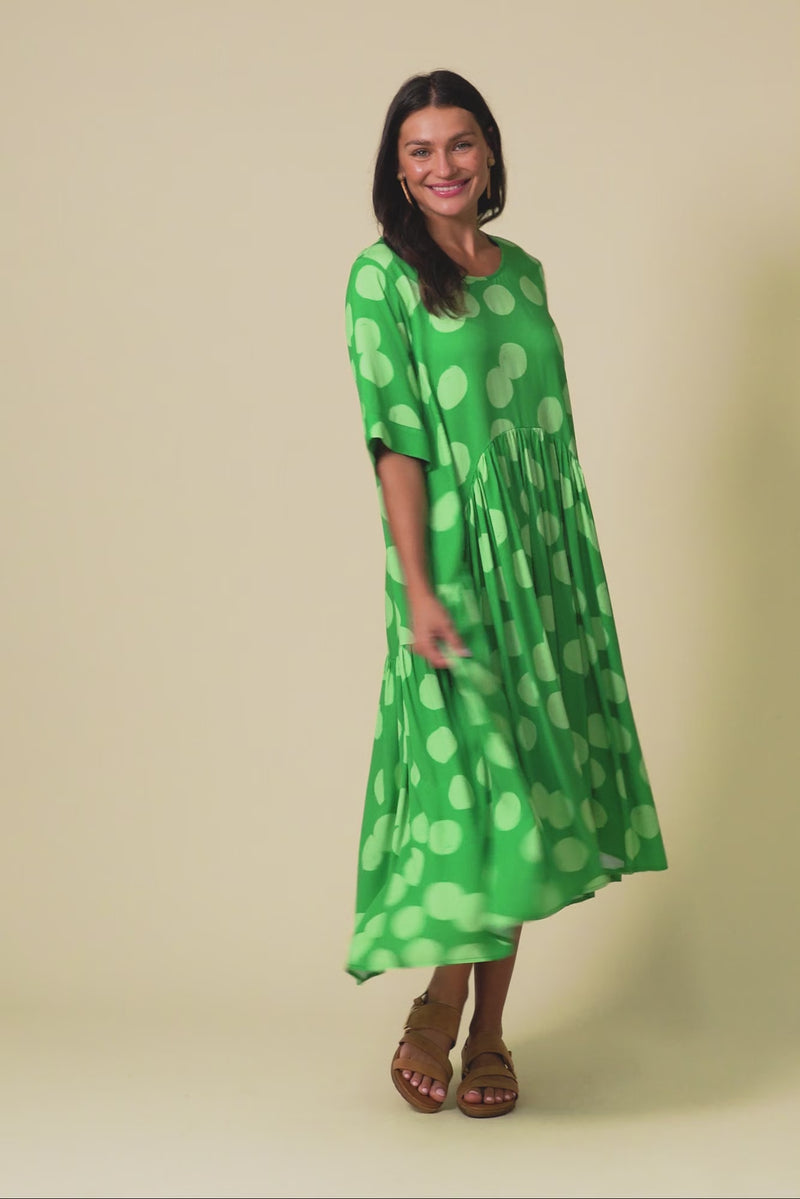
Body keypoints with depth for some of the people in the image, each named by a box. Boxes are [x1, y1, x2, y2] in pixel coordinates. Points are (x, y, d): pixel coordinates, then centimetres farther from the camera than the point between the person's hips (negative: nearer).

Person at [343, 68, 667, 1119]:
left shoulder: (523, 270, 14)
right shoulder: (382, 275, -4)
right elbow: (396, 441, -11)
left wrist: (573, 559, 13)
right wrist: (419, 589, -17)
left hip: (547, 550, 6)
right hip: (458, 555, -6)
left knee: (529, 786, 7)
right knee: (482, 783, -9)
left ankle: (489, 1029, 18)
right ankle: (437, 1011, 14)